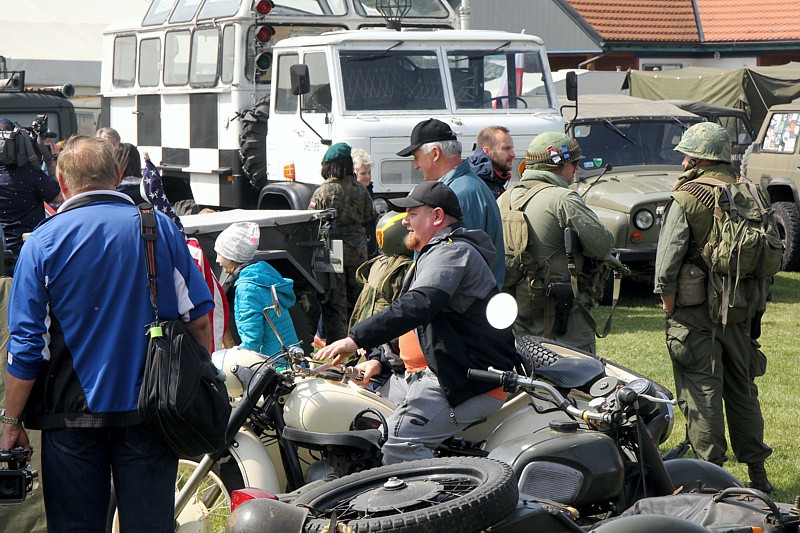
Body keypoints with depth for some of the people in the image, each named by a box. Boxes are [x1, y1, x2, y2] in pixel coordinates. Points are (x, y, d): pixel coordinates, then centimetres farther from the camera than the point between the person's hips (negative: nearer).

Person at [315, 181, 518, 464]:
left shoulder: (452, 251, -12)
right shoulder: (437, 252, 26)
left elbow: (417, 306, -28)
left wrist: (356, 339, -31)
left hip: (471, 382, -12)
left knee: (398, 442, -28)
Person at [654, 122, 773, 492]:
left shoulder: (685, 200, -11)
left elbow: (667, 263, -15)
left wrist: (670, 309, -6)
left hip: (695, 312, -6)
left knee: (702, 394, 0)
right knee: (742, 390, 15)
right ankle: (757, 475, 21)